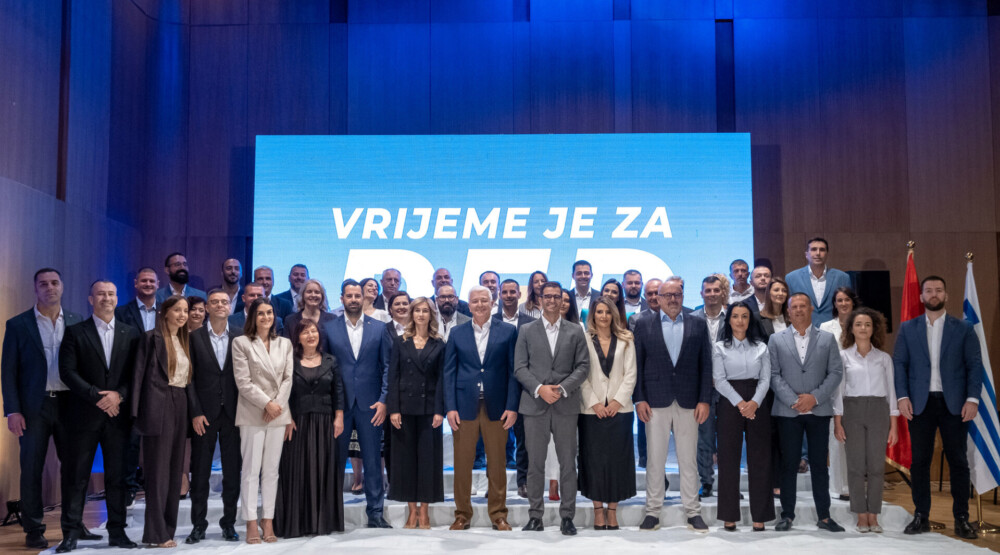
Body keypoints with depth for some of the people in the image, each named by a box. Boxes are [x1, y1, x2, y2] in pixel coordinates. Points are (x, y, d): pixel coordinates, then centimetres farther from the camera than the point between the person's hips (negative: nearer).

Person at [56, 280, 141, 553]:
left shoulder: (131, 334, 10)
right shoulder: (75, 332, 4)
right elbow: (67, 371, -5)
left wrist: (119, 394, -11)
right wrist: (97, 396, -13)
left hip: (118, 413, 2)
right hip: (84, 415, -2)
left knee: (117, 476, 5)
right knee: (76, 476, 1)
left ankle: (117, 531, 12)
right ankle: (71, 533, 9)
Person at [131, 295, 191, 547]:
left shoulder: (184, 341, 17)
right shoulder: (153, 338, -3)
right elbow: (140, 374, -7)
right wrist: (137, 413, -14)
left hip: (179, 406, 7)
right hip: (159, 407, -7)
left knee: (174, 470, 8)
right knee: (158, 471, -3)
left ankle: (168, 529, 14)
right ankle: (156, 533, 1)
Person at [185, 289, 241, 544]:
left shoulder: (240, 337, 5)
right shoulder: (195, 337, 2)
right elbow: (189, 377, 0)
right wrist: (195, 413, -7)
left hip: (233, 413, 1)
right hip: (204, 413, -1)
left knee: (233, 471, 6)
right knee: (200, 472, 5)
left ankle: (229, 523, 16)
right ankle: (198, 525, 15)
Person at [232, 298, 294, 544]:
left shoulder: (285, 344, 13)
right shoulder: (241, 343, 1)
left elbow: (288, 378, 7)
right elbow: (243, 381, -6)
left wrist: (278, 404, -8)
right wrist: (267, 403, -12)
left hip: (278, 413, 4)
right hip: (252, 413, -3)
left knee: (272, 470, 6)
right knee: (251, 469, -2)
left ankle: (268, 521, 11)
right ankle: (251, 524, 3)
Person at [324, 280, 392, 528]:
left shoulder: (378, 328, 6)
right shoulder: (329, 328, 4)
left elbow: (387, 366, 4)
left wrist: (383, 400, -5)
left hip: (369, 404, 0)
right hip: (339, 403, 0)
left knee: (373, 459, 4)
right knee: (336, 459, 5)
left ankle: (375, 512, 12)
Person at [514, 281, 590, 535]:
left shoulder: (575, 331, 9)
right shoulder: (527, 331, 8)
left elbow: (583, 366, 3)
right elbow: (520, 367, 2)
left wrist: (562, 389, -11)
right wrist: (539, 389, -12)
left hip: (566, 406, 0)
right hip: (535, 405, 0)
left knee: (567, 462, 2)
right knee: (535, 463, 4)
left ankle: (567, 516, 10)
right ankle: (535, 516, 12)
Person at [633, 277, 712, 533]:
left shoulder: (698, 325, 8)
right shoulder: (643, 325, 6)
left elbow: (706, 365, 6)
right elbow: (637, 365, 4)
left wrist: (704, 400, -2)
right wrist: (639, 399, -4)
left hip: (688, 402, 1)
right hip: (656, 401, 0)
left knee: (689, 460, 6)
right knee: (654, 459, 4)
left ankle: (693, 512, 15)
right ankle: (652, 511, 13)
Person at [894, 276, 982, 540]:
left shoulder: (963, 329, 5)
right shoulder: (907, 329, 8)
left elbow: (975, 365, 2)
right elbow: (899, 364, 4)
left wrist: (972, 399, -8)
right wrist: (902, 397, -7)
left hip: (954, 404, -1)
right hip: (919, 405, 1)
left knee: (958, 461, 3)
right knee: (919, 461, 4)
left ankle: (961, 519, 12)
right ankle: (921, 517, 12)